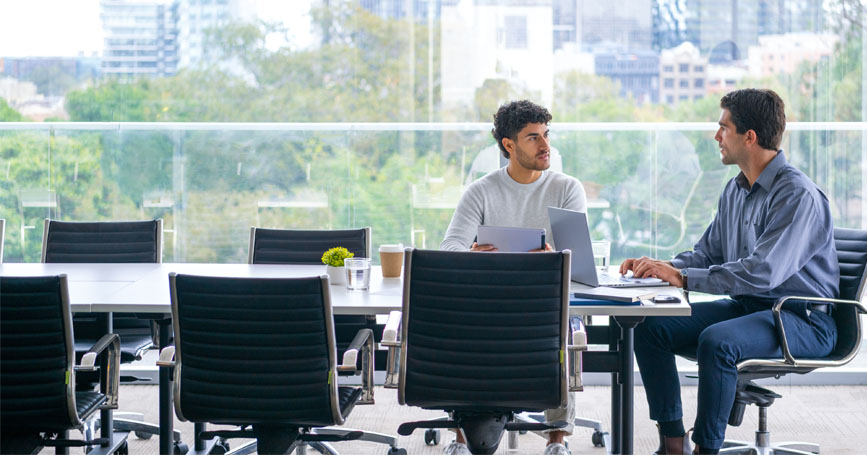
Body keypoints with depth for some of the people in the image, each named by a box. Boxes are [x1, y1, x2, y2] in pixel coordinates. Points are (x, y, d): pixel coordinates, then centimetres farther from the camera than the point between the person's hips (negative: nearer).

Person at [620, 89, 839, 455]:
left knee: (717, 341, -36)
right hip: (746, 307, 9)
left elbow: (762, 273, -29)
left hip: (803, 319, -9)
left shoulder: (799, 196, -19)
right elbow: (707, 253, 20)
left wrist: (682, 277, -27)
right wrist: (662, 267, -1)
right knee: (650, 327, -6)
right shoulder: (735, 190, 11)